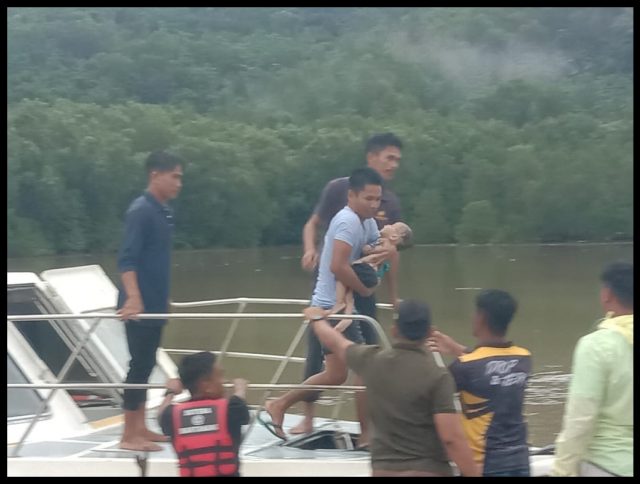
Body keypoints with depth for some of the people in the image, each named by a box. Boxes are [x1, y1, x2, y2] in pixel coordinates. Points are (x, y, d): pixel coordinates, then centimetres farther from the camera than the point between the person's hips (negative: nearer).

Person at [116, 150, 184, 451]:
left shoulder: (163, 211, 12)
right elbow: (126, 259, -23)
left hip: (155, 304, 9)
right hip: (139, 306, -9)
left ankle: (140, 429, 21)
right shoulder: (140, 211, -15)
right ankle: (129, 436, 0)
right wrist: (133, 298, -34)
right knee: (139, 365, -6)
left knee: (146, 365, 13)